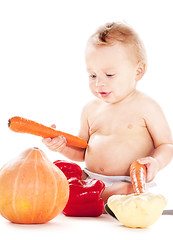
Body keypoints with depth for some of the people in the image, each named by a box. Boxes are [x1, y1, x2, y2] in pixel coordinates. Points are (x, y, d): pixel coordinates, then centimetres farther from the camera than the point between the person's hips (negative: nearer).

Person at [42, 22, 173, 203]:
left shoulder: (145, 107, -2)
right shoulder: (91, 109, 13)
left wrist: (156, 163, -22)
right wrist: (63, 146, 0)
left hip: (131, 184, -4)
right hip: (89, 178, 4)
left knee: (122, 192, -37)